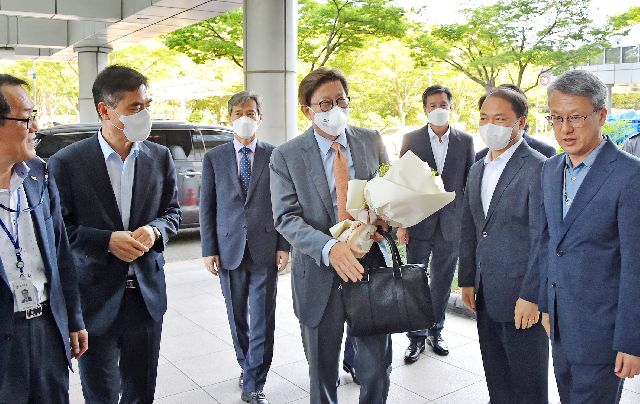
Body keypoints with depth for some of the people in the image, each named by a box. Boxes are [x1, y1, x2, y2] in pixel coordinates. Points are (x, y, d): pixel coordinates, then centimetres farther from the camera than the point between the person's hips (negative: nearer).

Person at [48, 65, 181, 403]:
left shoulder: (160, 157, 1)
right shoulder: (67, 162, -9)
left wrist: (154, 231, -12)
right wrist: (107, 240, -19)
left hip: (147, 295, 3)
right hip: (96, 297, -2)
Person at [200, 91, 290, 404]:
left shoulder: (274, 155, 3)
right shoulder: (214, 157, 5)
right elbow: (206, 206, 4)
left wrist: (284, 245, -3)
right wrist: (209, 249, -1)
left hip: (265, 249, -1)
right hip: (229, 248, 2)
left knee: (262, 319, 1)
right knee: (237, 317, 14)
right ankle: (247, 368, 34)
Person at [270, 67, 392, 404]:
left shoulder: (371, 141, 3)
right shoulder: (285, 156, -6)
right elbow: (286, 218, -12)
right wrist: (330, 248, -29)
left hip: (371, 264, 2)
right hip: (320, 274, -1)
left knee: (377, 367, 9)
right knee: (322, 371, 16)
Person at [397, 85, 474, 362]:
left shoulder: (465, 141, 4)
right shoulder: (411, 139, 0)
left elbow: (470, 183, 7)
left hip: (451, 224, 2)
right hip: (419, 223, -1)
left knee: (442, 282, 12)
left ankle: (435, 331, 29)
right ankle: (416, 337, 17)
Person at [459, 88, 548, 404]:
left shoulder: (537, 168, -13)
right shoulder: (477, 170, 12)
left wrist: (531, 297, -17)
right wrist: (467, 280, 13)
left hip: (521, 297, -7)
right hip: (485, 294, 7)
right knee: (496, 378, 19)